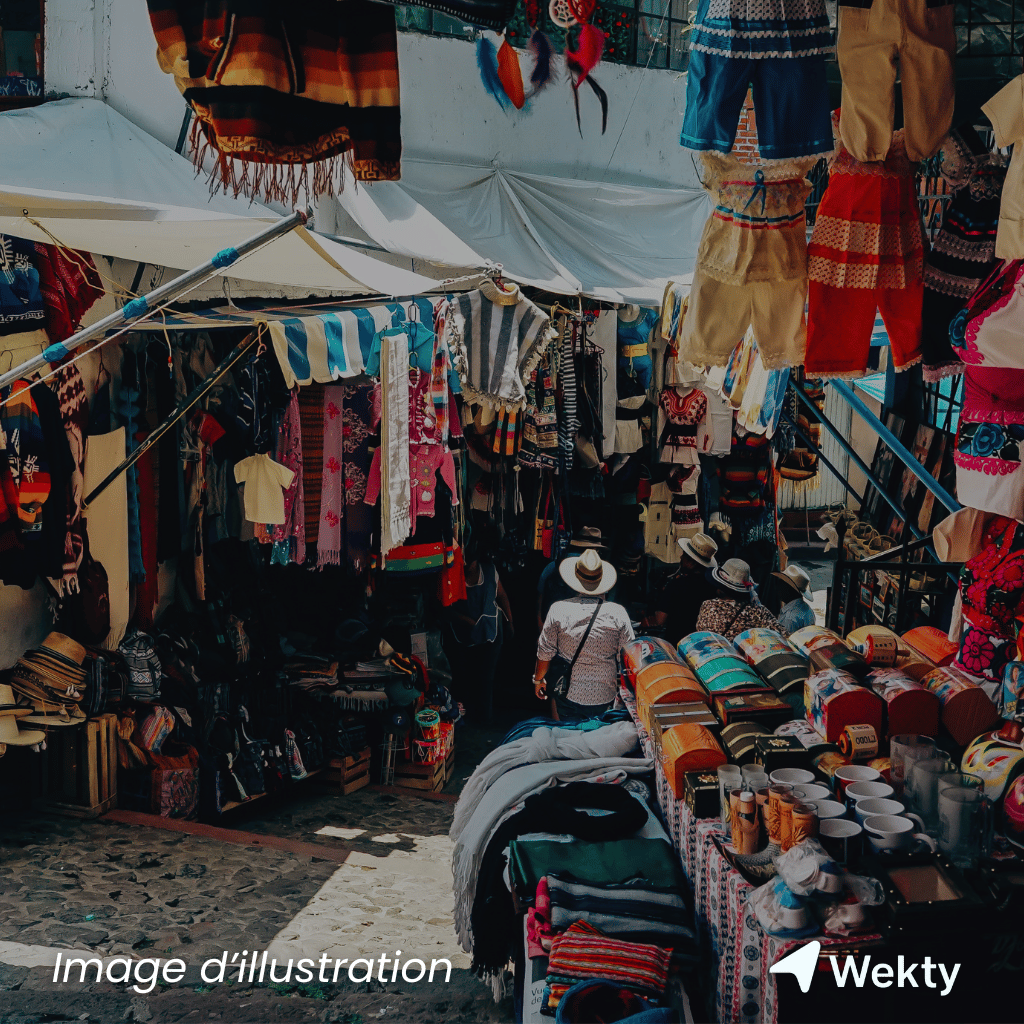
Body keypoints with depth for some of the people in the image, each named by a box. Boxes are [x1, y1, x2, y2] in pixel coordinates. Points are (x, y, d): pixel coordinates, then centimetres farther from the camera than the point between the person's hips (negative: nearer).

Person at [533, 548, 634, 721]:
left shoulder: (558, 610, -10)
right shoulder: (618, 613, -9)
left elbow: (545, 653, -2)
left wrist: (538, 680, 15)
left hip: (567, 694, 0)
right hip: (604, 697, 0)